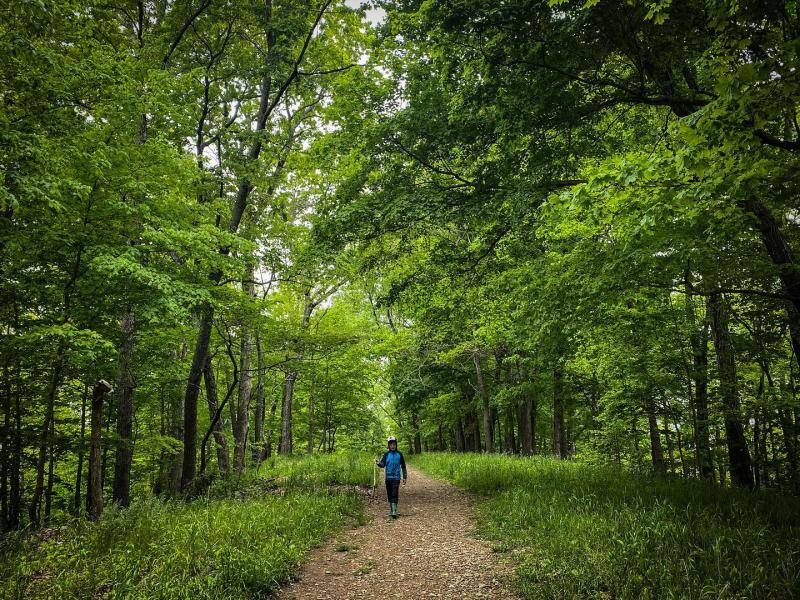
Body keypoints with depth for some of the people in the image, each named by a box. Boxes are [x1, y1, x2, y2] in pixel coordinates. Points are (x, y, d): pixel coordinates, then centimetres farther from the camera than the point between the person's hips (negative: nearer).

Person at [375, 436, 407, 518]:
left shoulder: (399, 454, 2)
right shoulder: (386, 454, 4)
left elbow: (403, 466, 8)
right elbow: (383, 464, -7)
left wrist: (405, 477, 7)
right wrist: (378, 463, -29)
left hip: (396, 478, -2)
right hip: (388, 478, 2)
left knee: (395, 495, -12)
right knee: (389, 495, 9)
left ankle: (394, 511, -15)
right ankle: (391, 510, 22)